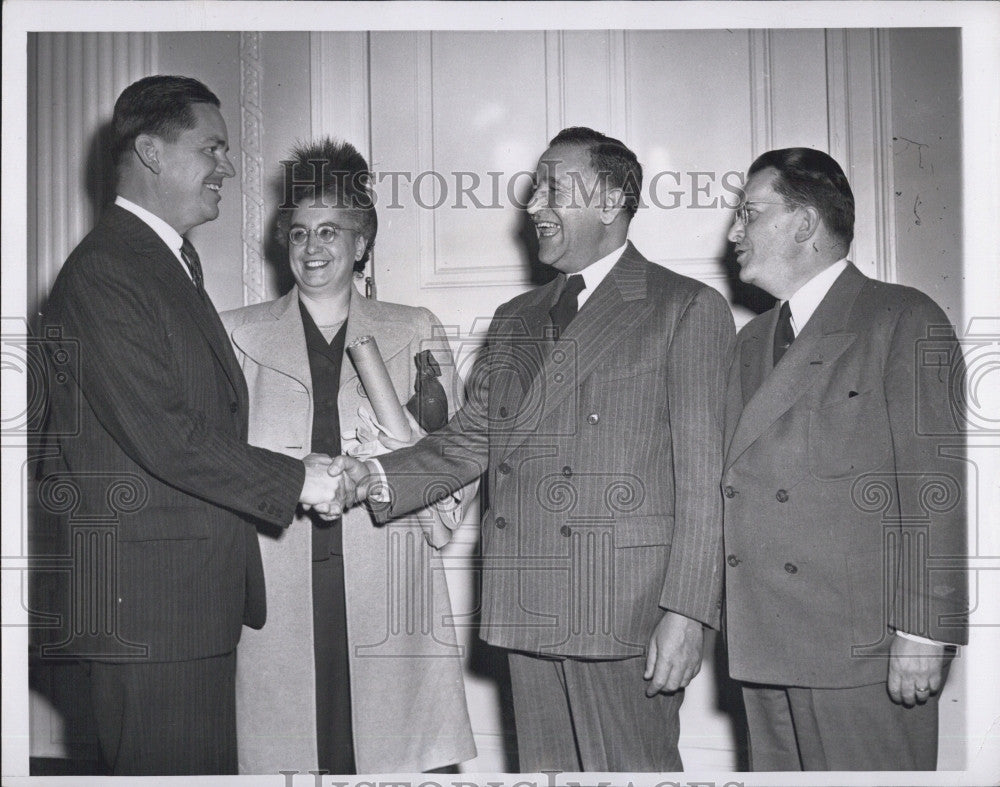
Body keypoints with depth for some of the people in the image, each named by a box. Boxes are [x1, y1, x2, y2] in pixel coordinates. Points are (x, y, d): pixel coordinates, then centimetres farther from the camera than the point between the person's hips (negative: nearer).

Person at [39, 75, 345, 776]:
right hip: (145, 594, -10)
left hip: (202, 588, 10)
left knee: (210, 767, 15)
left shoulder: (178, 259, 19)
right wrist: (295, 481, -14)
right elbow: (162, 436, -21)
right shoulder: (102, 272, -15)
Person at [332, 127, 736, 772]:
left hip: (628, 615, -5)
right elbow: (469, 439, 18)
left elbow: (704, 477, -6)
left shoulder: (688, 309, -1)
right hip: (526, 609, 6)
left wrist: (687, 612, -13)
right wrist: (377, 478, 0)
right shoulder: (515, 320, 21)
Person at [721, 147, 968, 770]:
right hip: (764, 647, 6)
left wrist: (923, 631, -14)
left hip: (865, 650, -6)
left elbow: (938, 486, -9)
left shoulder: (905, 322, -2)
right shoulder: (751, 343, 19)